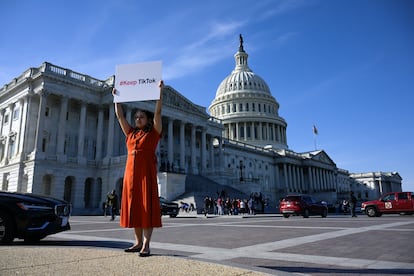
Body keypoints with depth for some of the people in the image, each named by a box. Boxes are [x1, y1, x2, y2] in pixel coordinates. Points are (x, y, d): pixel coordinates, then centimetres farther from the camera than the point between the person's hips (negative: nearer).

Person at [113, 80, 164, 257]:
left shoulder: (153, 132, 5)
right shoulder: (130, 133, 18)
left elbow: (158, 112, -4)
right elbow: (119, 115, 20)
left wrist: (160, 91, -7)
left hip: (147, 171, -5)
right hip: (131, 170, 6)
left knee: (147, 206, -7)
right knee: (133, 206, 5)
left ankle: (146, 245, -7)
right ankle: (138, 242, 14)